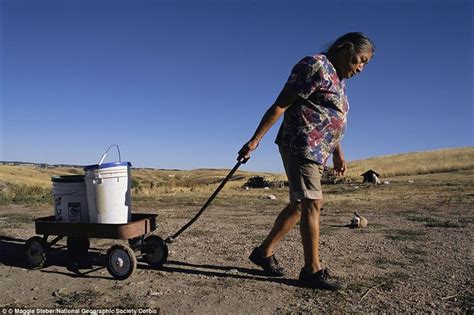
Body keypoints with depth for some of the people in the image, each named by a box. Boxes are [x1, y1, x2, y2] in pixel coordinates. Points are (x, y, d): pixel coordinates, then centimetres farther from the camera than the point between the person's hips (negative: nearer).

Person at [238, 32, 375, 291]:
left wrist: (338, 153, 25)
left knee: (299, 205, 10)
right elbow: (280, 105, -14)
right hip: (300, 145, -10)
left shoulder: (339, 80, 20)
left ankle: (265, 252, 20)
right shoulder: (316, 66, -9)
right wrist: (255, 139, -18)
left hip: (316, 152, 10)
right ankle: (313, 270, -1)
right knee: (312, 204, -11)